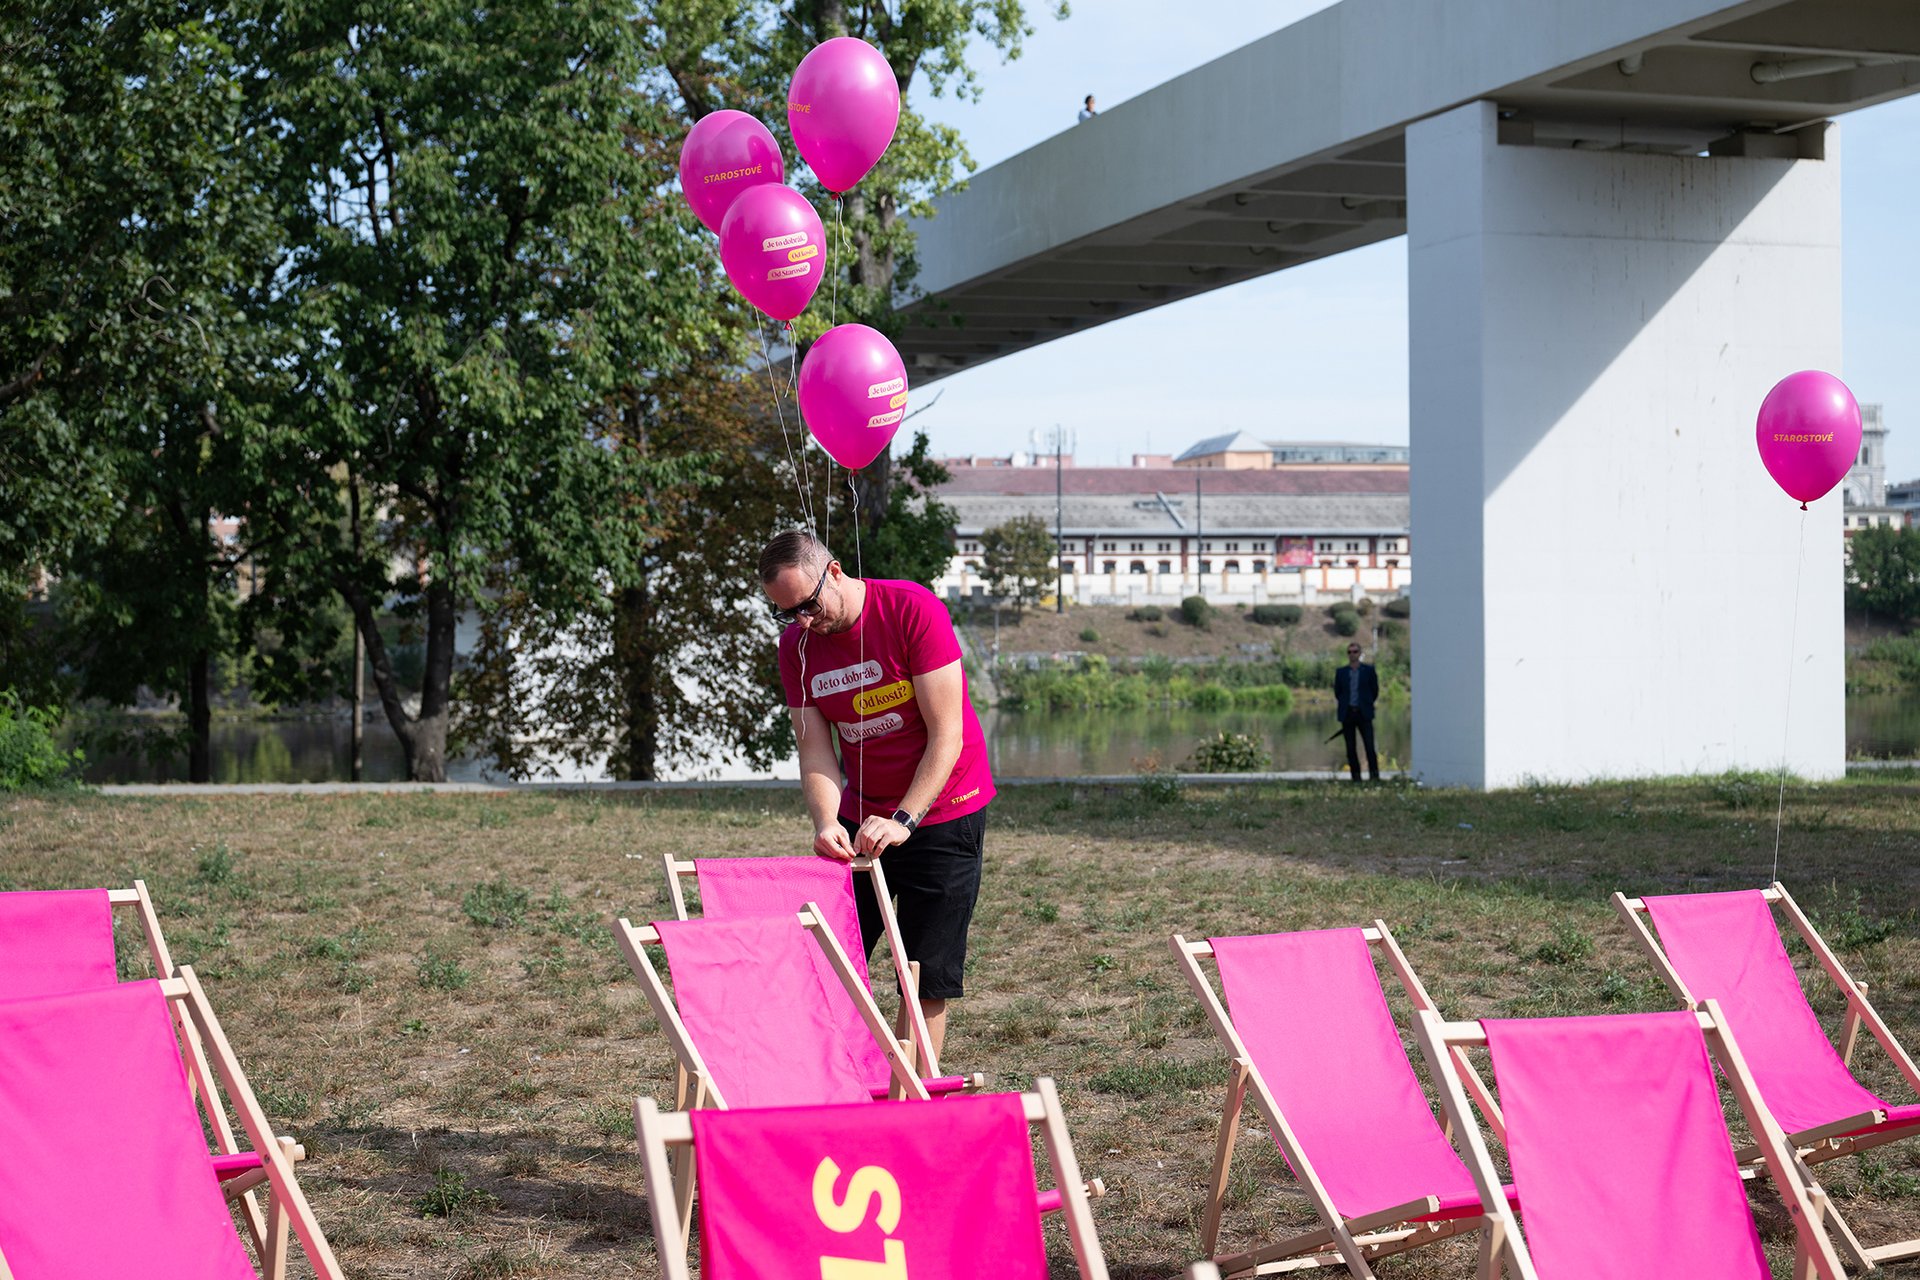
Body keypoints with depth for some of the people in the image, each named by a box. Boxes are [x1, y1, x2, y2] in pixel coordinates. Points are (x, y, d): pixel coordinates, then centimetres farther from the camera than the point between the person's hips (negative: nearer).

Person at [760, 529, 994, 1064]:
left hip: (942, 814, -5)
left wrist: (903, 820, -28)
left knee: (927, 979, -4)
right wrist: (827, 822, -24)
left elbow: (946, 735, -20)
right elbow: (814, 747, -5)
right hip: (860, 819, 5)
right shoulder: (797, 644, -3)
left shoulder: (913, 609, -19)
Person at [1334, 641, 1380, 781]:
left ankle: (1374, 775, -8)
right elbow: (1337, 693, 16)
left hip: (1364, 714, -2)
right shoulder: (1341, 672, 9)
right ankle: (1356, 776, 6)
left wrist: (1366, 706, 11)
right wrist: (1344, 706, 12)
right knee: (1350, 748, 0)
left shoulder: (1368, 670, 4)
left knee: (1370, 746, -12)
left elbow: (1375, 691, 10)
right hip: (1347, 714, 2)